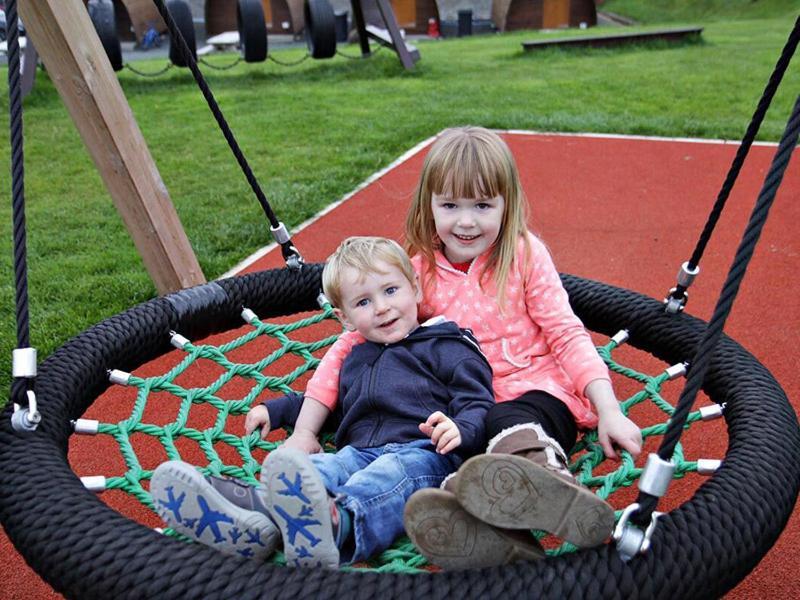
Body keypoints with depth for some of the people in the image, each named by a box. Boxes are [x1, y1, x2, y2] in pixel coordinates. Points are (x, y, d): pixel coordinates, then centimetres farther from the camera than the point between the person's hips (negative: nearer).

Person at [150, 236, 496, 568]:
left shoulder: (446, 348, 13)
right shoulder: (356, 360, 32)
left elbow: (478, 403, 2)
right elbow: (332, 403, 49)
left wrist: (460, 430, -21)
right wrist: (275, 410, 48)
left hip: (423, 452, -5)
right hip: (360, 452, 6)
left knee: (391, 474, -40)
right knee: (324, 467, -28)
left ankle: (335, 522, -72)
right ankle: (256, 514, -58)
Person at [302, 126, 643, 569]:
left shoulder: (525, 255, 2)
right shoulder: (417, 273, 3)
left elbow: (566, 334, 2)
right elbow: (351, 344, 2)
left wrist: (609, 410, -9)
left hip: (538, 388, -1)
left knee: (513, 424, -37)